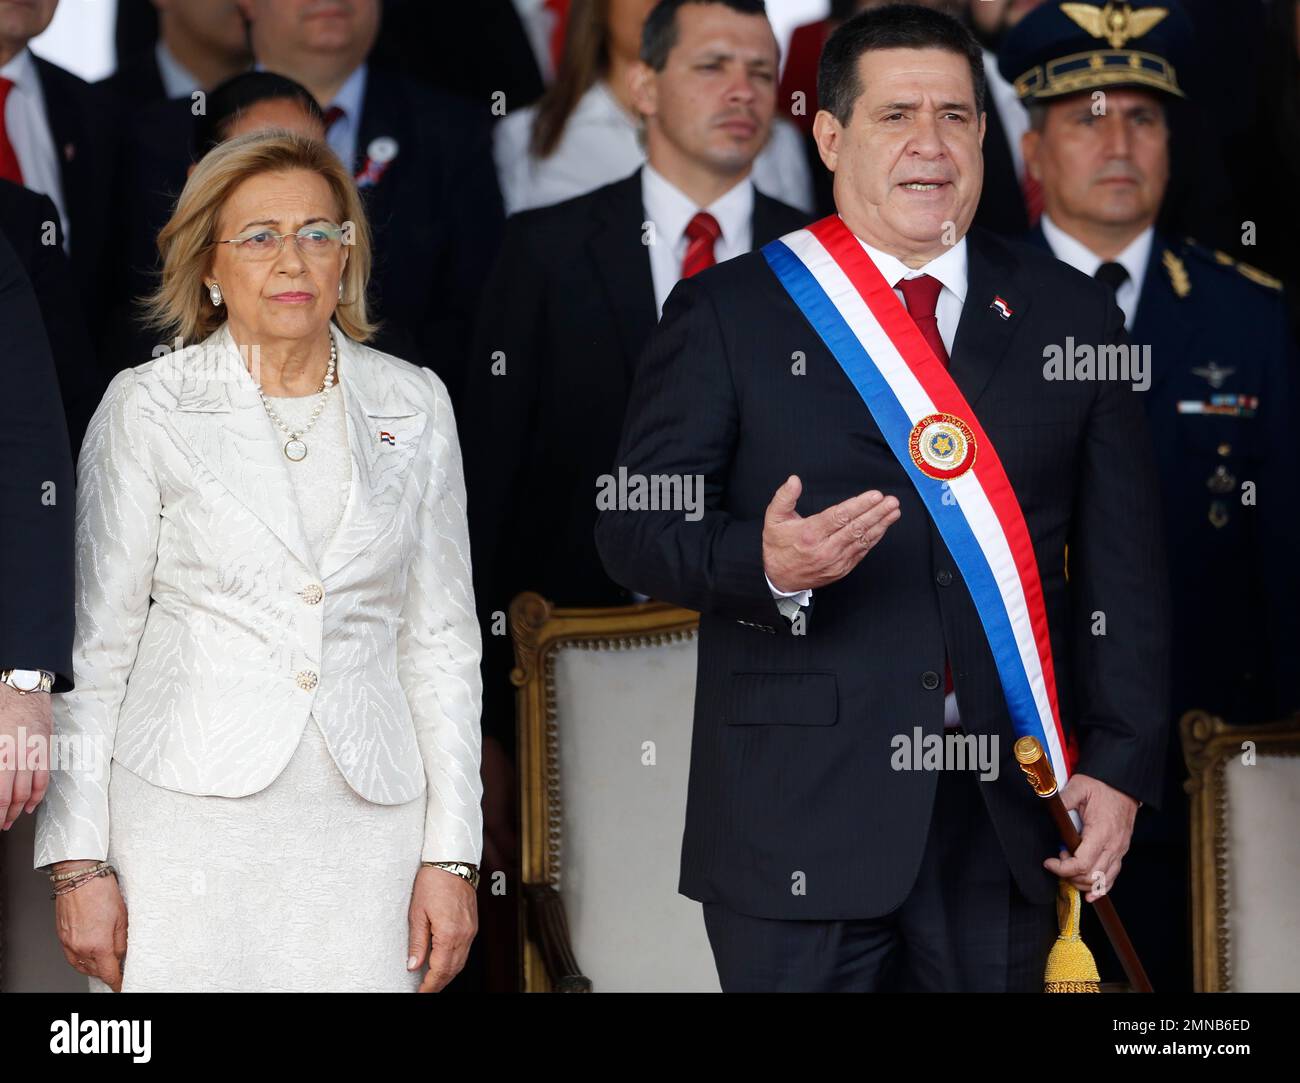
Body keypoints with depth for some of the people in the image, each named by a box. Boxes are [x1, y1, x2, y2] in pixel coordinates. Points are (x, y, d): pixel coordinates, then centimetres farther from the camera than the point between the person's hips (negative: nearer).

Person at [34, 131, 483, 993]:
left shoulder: (412, 405, 9)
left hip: (364, 825, 2)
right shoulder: (148, 407, 1)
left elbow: (441, 640, 10)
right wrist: (80, 863, -3)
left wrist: (451, 855, 4)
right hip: (190, 818, -2)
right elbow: (92, 640, 2)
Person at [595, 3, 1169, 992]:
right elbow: (635, 526, -1)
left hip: (1008, 819, 2)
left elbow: (1123, 565, 8)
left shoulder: (1070, 316, 10)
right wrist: (764, 563, -21)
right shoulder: (728, 314, 4)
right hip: (801, 820, -2)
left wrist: (1119, 764, 0)